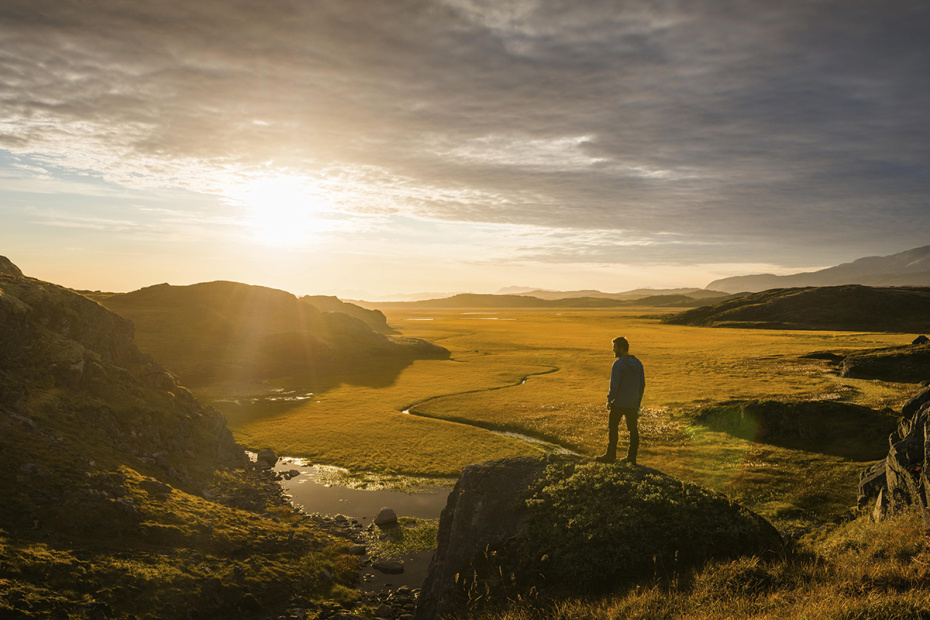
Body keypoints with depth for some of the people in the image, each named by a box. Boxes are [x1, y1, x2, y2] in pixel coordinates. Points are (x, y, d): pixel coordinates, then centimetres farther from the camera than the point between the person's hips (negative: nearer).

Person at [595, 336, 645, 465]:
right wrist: (638, 401, 17)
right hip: (633, 404, 6)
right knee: (633, 430, 10)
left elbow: (614, 385, -17)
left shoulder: (617, 364, -16)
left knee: (612, 428, 6)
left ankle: (610, 455, 11)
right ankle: (632, 457, 15)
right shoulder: (638, 363, 5)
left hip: (618, 404, -6)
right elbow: (642, 384, 9)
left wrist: (609, 400, -4)